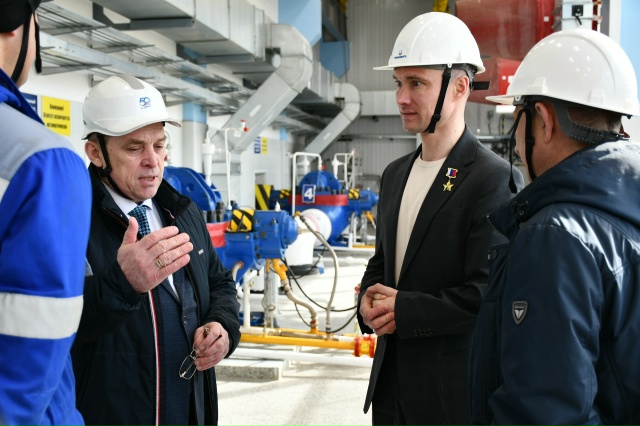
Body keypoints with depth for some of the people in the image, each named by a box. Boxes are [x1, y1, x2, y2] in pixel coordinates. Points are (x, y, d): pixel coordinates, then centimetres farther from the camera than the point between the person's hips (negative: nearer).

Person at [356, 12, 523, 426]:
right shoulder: (395, 174, 9)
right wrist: (368, 300, -3)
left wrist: (406, 311, -17)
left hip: (455, 390, -6)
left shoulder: (495, 177, -15)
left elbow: (491, 294, -20)